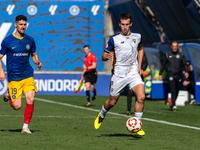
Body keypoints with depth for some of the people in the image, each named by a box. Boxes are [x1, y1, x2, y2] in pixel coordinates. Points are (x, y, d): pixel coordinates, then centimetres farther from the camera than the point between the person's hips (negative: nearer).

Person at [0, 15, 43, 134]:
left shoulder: (30, 40, 6)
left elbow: (34, 55, 19)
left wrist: (38, 62, -3)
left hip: (28, 76, 3)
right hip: (14, 78, -3)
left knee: (30, 99, -14)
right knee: (17, 106, -5)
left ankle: (26, 127, -1)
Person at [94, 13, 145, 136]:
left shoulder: (137, 37, 5)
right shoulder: (114, 39, -4)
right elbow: (104, 56, 0)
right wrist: (107, 57, -25)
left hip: (134, 74, 2)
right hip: (119, 75, -2)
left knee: (141, 97, -20)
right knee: (112, 102, 8)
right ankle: (101, 115, 42)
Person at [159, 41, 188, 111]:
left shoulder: (181, 55, 5)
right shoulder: (168, 55, 5)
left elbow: (185, 64, -1)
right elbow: (163, 65, 12)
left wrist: (186, 72, -19)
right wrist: (160, 74, 10)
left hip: (178, 75, 2)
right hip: (171, 74, -2)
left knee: (177, 91, 9)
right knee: (173, 90, -16)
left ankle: (172, 104, 28)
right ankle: (174, 105, -21)